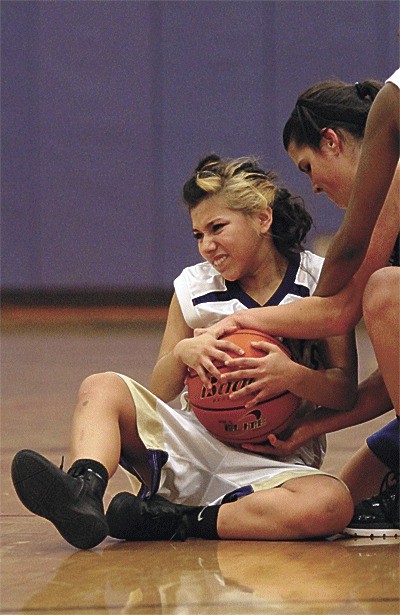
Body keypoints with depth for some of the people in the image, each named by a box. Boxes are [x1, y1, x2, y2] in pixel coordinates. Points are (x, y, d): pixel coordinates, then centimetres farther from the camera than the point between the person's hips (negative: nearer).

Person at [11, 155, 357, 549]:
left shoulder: (322, 283, 1)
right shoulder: (194, 287, 10)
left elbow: (345, 394, -4)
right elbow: (158, 393, 10)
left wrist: (290, 374, -25)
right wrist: (183, 354, -13)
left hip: (275, 466, -3)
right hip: (193, 449, 3)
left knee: (332, 504, -36)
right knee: (101, 387, -17)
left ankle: (174, 521, -31)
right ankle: (84, 492, -47)